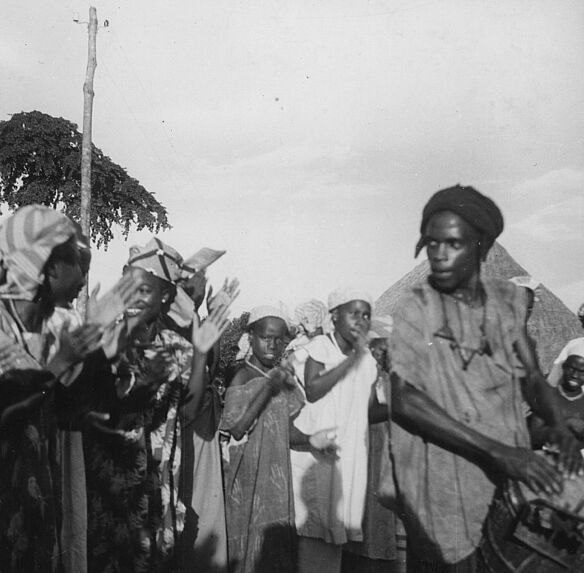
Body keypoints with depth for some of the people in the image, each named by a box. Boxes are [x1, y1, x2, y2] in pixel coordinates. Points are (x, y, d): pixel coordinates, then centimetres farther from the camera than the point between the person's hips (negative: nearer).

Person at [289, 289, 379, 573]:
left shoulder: (367, 360, 11)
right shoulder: (319, 347, -4)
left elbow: (370, 410, 15)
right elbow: (312, 390, -19)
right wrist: (352, 358, -20)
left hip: (349, 454, 5)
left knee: (336, 526, 8)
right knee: (313, 521, -6)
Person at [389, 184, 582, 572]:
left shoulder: (508, 300, 4)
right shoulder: (416, 308, -10)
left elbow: (532, 376, 8)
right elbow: (403, 401, -19)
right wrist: (496, 451, -24)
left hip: (513, 474, 4)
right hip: (447, 481, -4)